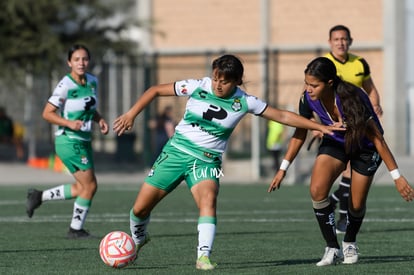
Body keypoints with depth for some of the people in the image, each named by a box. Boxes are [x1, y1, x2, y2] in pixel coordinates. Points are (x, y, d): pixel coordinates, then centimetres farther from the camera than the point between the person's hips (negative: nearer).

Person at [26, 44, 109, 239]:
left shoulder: (92, 81, 5)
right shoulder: (66, 85, -17)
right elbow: (47, 113, -14)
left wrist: (100, 120, 1)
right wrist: (70, 123, -27)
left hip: (84, 142, 8)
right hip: (69, 141, -8)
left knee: (81, 188, 13)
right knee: (90, 186, -7)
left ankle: (39, 196, 27)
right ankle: (76, 229, 8)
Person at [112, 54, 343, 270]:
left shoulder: (244, 102, -6)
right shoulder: (197, 87, -7)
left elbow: (283, 116, 0)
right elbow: (156, 90, 2)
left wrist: (320, 127, -3)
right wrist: (131, 114, -7)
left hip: (206, 160, -1)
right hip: (177, 151, 1)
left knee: (208, 199, -33)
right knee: (141, 208, 0)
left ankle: (204, 256, -35)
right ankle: (138, 239, 33)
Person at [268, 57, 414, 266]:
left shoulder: (352, 99, -36)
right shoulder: (308, 99, -22)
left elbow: (377, 139, -30)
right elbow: (300, 133, -4)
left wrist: (397, 176, -29)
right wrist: (283, 169, -3)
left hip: (365, 147, -3)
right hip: (335, 142, 3)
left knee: (357, 205, 0)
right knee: (317, 190, -21)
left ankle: (349, 243, 33)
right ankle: (332, 248, -9)